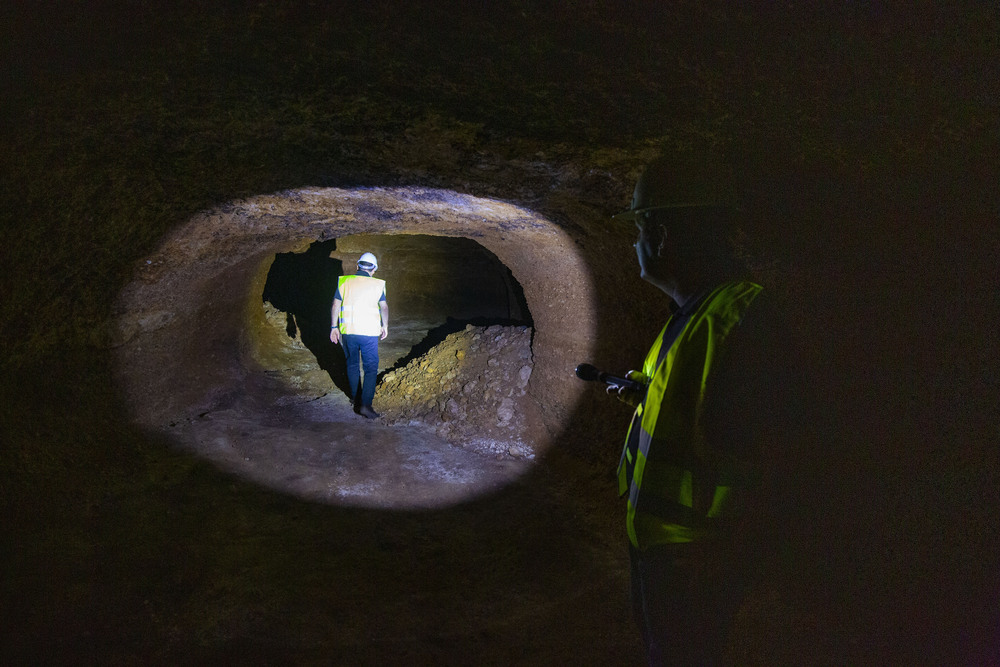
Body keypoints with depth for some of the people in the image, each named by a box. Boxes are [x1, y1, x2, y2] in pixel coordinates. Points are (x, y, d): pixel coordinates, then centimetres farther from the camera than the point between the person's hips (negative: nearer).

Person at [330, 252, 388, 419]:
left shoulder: (344, 281, 3)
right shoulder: (377, 284, -1)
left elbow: (335, 306, 2)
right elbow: (384, 307, -1)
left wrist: (334, 327, 9)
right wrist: (385, 326, 12)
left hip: (348, 331, 3)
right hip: (369, 332, -3)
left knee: (352, 364, 21)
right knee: (371, 368, 1)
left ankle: (355, 396, 35)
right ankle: (365, 404, -12)